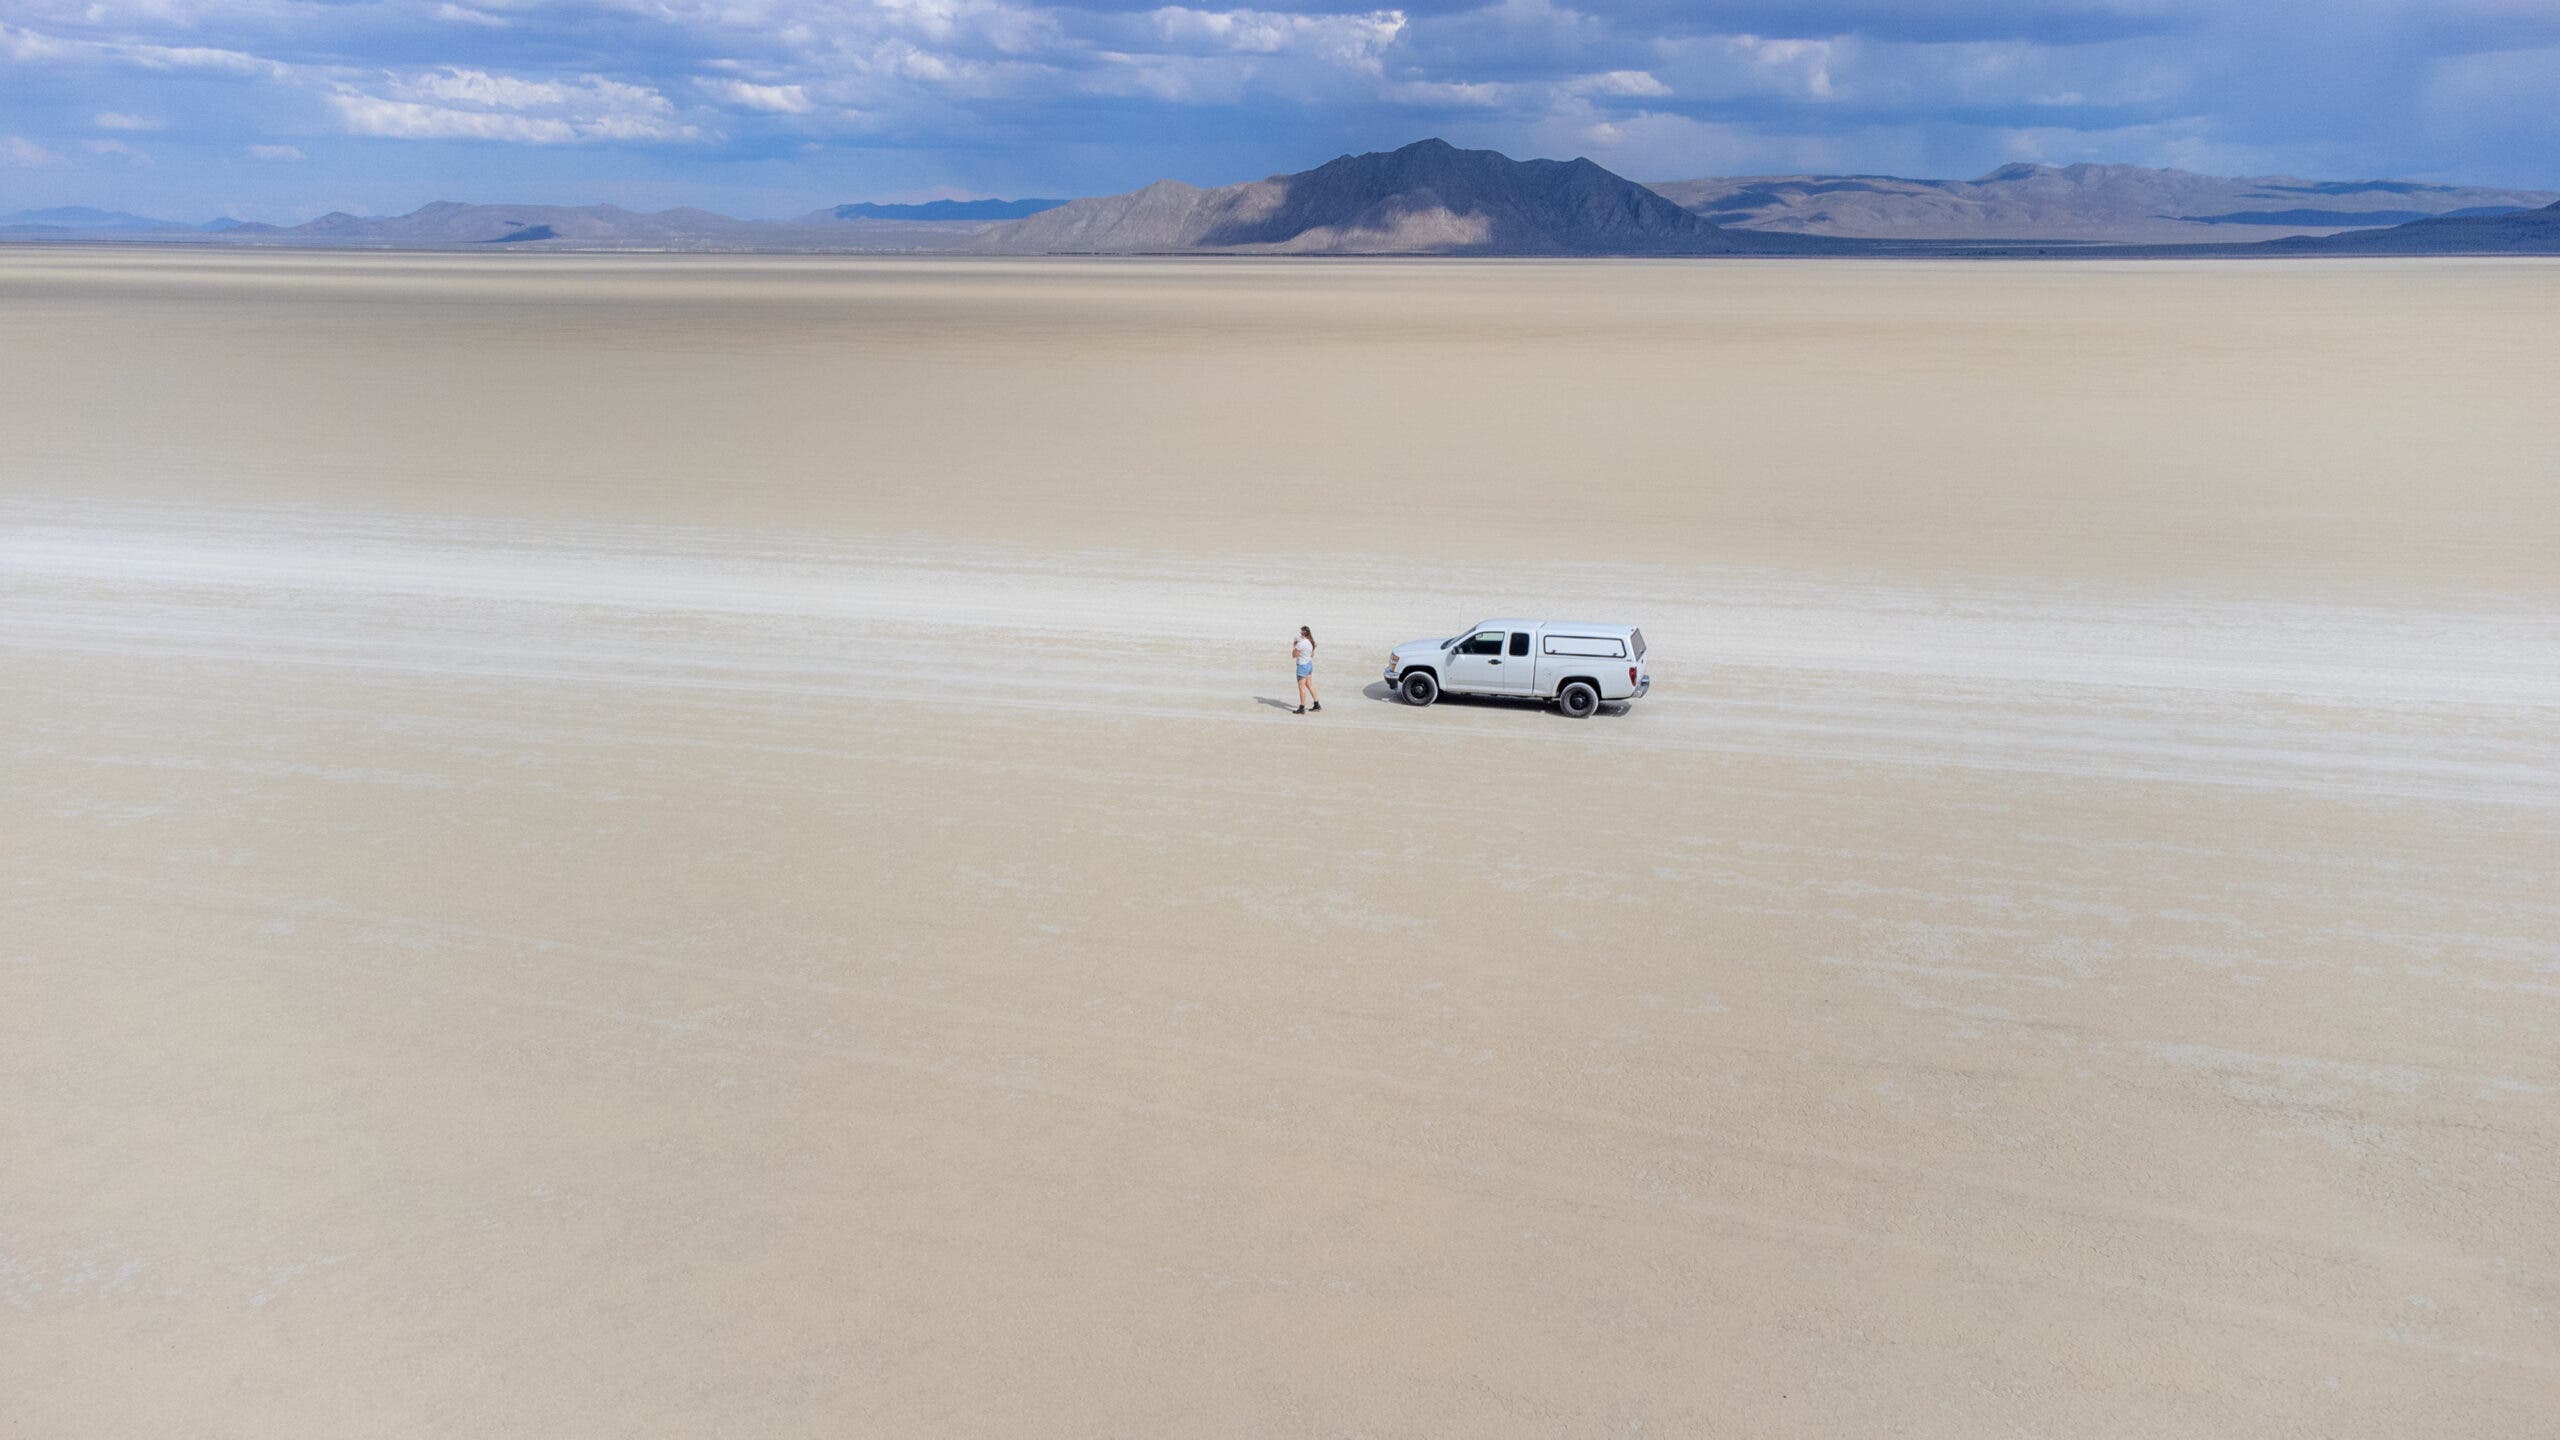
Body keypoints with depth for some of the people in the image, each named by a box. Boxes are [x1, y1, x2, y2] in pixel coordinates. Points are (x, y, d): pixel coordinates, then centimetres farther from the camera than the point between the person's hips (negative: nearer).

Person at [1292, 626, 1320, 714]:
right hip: (1309, 664, 9)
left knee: (1301, 687, -1)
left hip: (1302, 666, -9)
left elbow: (1293, 655, -15)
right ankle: (1317, 704, 25)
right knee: (1309, 685, 19)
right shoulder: (1310, 642, 3)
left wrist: (1294, 646, -1)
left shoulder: (1300, 644, -23)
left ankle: (1302, 708, 3)